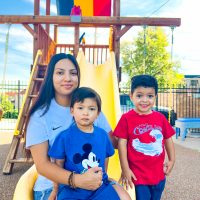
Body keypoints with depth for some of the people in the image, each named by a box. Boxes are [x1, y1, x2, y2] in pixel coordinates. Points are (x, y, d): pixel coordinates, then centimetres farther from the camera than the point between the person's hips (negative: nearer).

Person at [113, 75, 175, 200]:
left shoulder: (160, 118, -1)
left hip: (158, 174, 5)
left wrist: (172, 160, 7)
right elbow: (122, 143, -11)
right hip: (137, 174, -4)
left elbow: (168, 139, 9)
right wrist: (125, 169, -10)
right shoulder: (126, 118, -12)